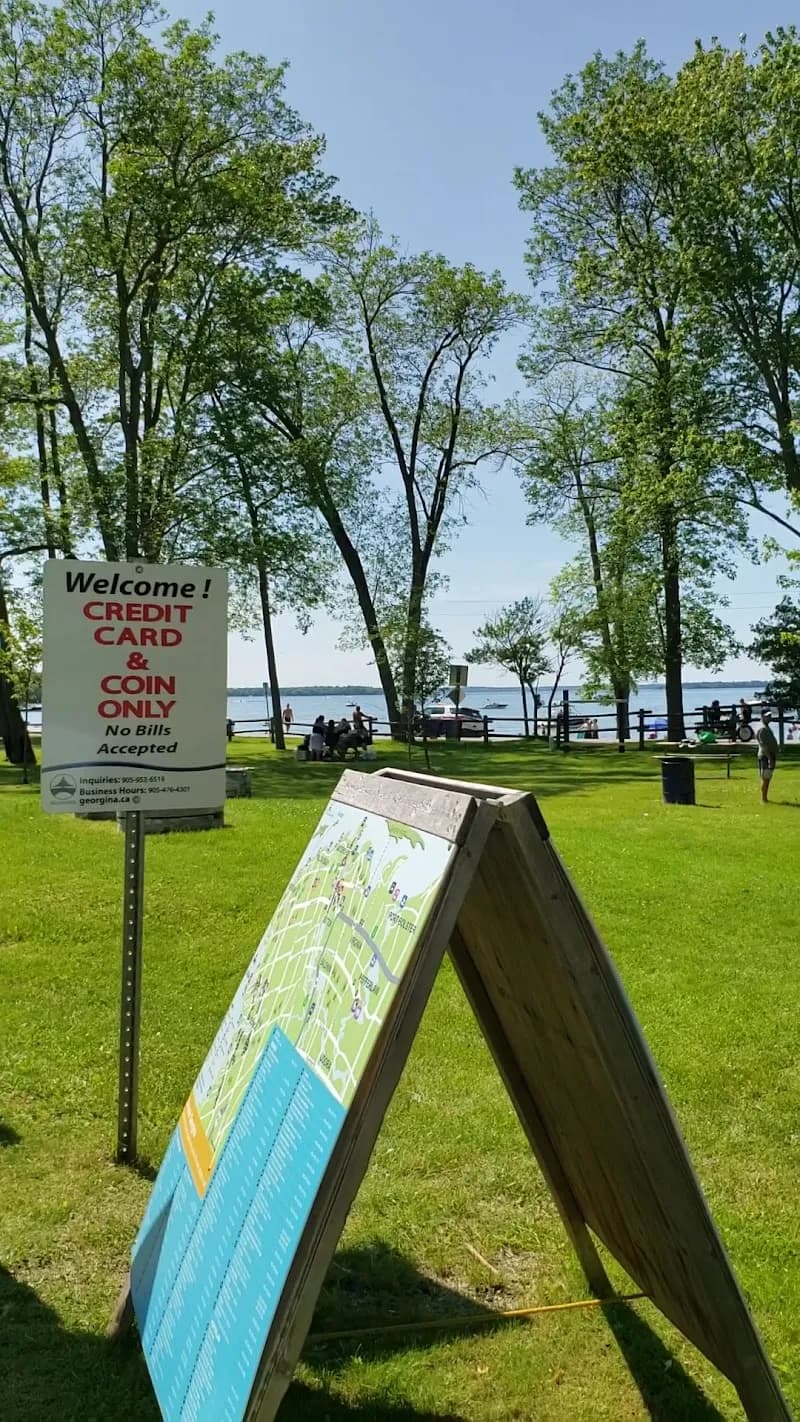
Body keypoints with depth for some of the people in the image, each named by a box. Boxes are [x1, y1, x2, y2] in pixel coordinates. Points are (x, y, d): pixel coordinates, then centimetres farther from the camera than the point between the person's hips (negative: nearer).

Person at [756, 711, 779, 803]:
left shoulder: (768, 728, 18)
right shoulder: (762, 729, -15)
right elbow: (764, 745, -22)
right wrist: (769, 758, -26)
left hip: (771, 756, 10)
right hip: (766, 757, -10)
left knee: (768, 778, 12)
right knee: (765, 778, -8)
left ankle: (765, 798, 17)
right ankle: (763, 799, -6)